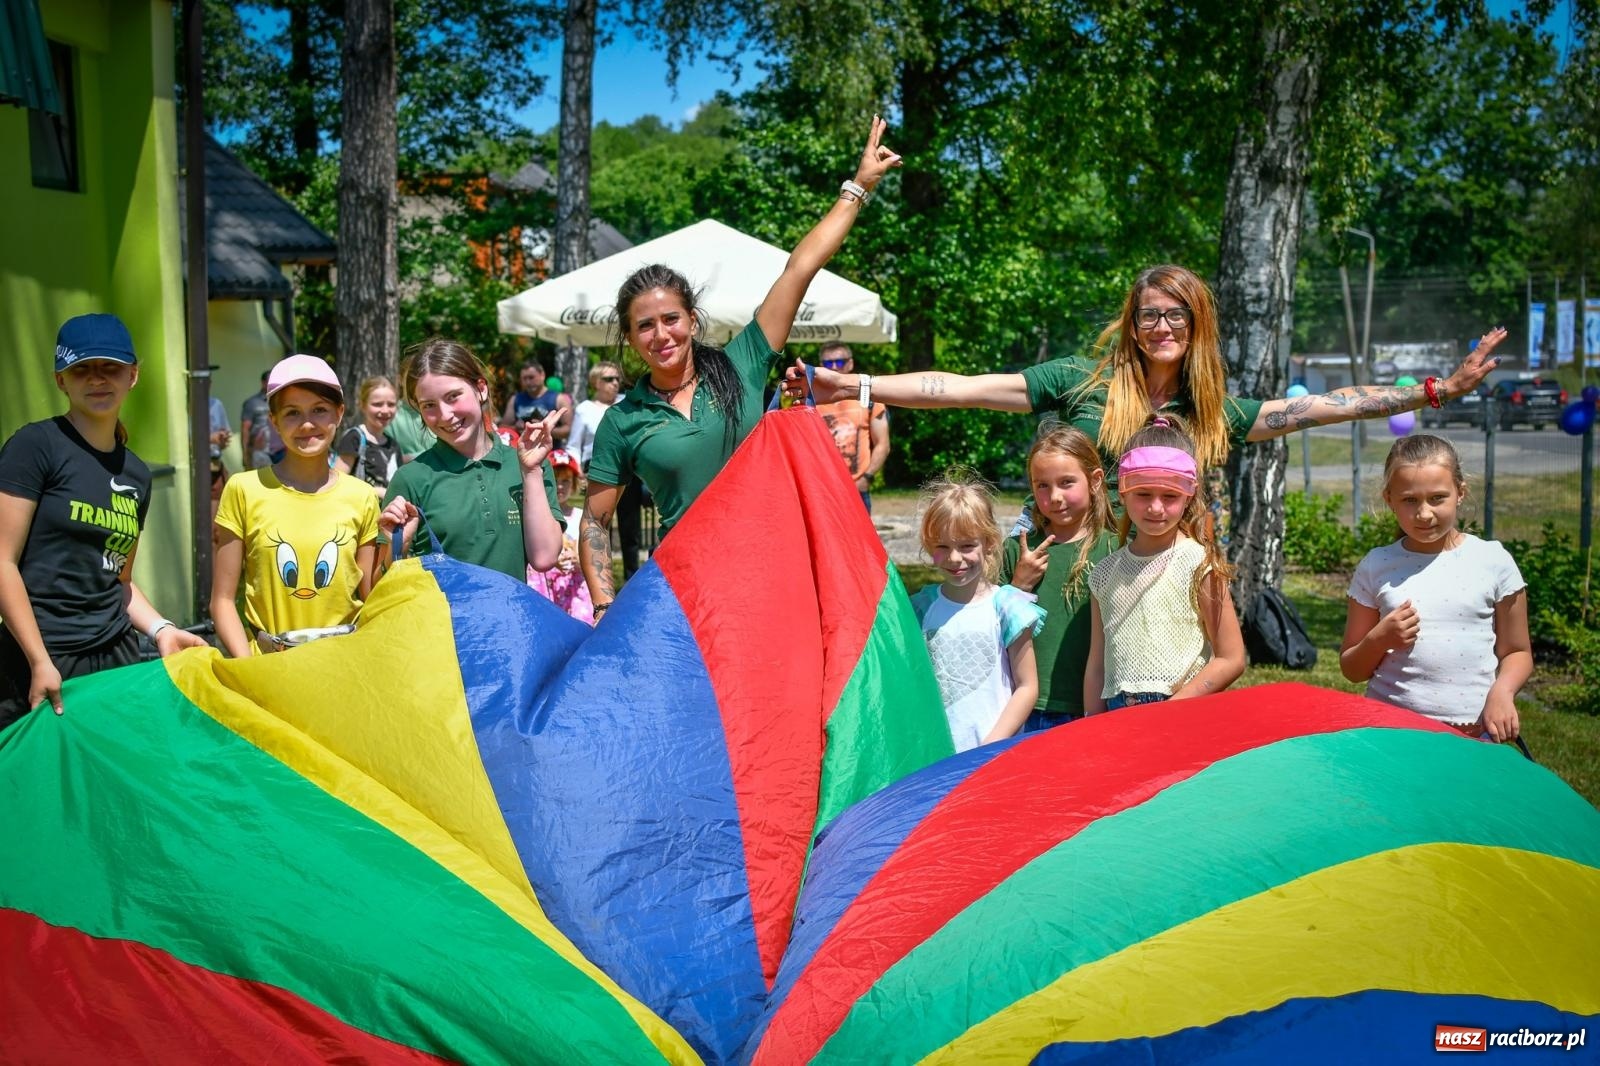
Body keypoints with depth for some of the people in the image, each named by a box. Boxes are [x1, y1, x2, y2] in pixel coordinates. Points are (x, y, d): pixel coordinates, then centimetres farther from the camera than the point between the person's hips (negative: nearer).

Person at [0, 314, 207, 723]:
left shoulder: (136, 473, 12)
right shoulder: (36, 445, -6)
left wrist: (160, 629, 2)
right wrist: (41, 662, -15)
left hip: (117, 657, 6)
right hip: (42, 661, -6)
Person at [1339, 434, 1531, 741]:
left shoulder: (1493, 561, 1)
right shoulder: (1376, 567, 2)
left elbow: (1517, 652, 8)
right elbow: (1351, 669, 8)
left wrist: (1501, 691, -11)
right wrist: (1379, 639, -11)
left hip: (1474, 732, 0)